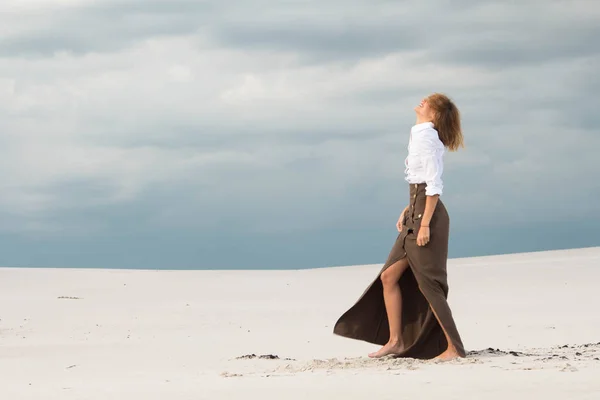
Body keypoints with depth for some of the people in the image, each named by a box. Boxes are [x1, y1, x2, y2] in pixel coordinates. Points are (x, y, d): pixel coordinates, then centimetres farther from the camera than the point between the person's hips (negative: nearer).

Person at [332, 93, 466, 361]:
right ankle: (395, 341, 12)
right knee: (389, 276, 10)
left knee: (428, 285, -6)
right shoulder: (421, 135, 17)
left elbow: (434, 184, -18)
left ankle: (454, 347, -3)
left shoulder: (426, 135, -12)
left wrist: (425, 223, -22)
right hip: (416, 214, 10)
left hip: (427, 215, -10)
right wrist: (407, 211, 18)